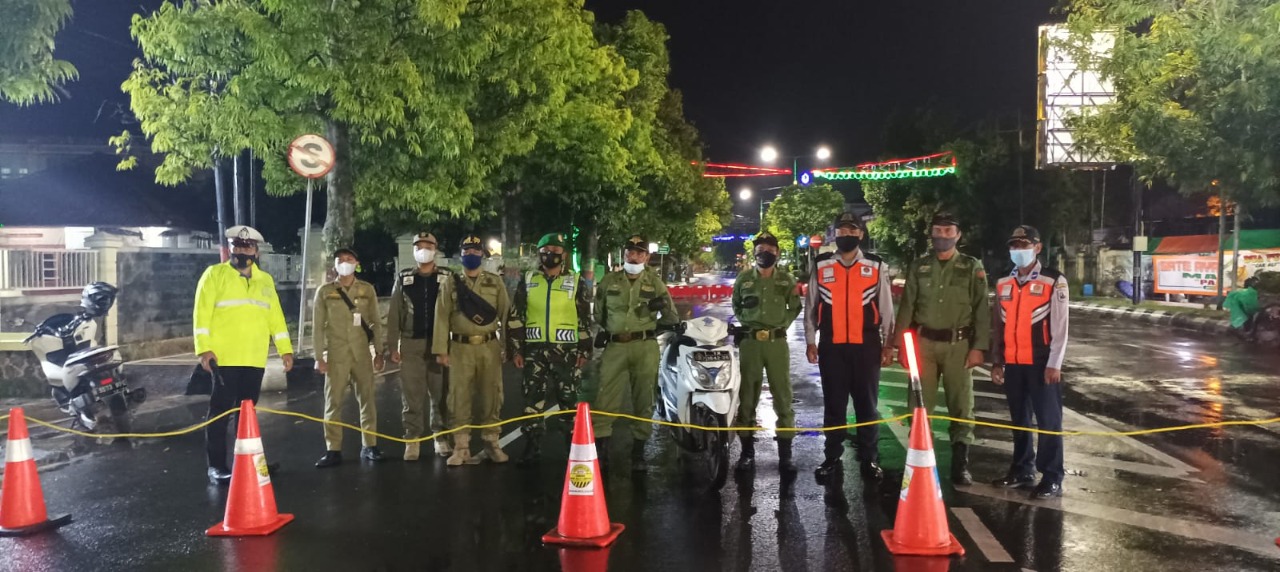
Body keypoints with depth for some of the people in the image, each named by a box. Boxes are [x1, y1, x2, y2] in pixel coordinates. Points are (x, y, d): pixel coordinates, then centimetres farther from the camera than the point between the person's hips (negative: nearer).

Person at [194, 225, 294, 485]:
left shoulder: (265, 280, 16)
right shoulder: (215, 274, 2)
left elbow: (275, 315, 16)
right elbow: (202, 313, -5)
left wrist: (285, 348, 10)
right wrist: (204, 348, -14)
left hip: (255, 358, 4)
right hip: (224, 357, -4)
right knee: (221, 411, -1)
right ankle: (216, 466, 5)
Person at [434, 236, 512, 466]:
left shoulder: (495, 281, 8)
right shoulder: (450, 284, 5)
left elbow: (505, 314, 5)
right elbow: (442, 317, 1)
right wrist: (441, 350, -5)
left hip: (489, 348, 1)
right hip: (460, 348, 0)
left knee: (491, 397, 4)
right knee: (459, 398, -1)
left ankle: (492, 443, 16)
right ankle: (461, 447, 6)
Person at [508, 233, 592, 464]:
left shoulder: (577, 282, 3)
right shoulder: (527, 282, 8)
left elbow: (585, 320, 4)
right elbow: (515, 318, 8)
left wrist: (584, 350, -1)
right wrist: (516, 349, 2)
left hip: (566, 351, -2)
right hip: (534, 350, 2)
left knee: (569, 399, 3)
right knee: (533, 399, 3)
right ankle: (532, 446, 11)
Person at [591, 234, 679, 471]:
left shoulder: (654, 282, 9)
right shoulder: (609, 280, 11)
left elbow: (672, 319, 10)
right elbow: (598, 313, 24)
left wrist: (664, 305, -10)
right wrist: (604, 330, 8)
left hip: (645, 347, 0)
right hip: (615, 346, 0)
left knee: (643, 399, 5)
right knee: (605, 398, -6)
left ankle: (638, 451, 15)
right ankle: (600, 447, 0)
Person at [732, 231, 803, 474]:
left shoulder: (787, 280, 5)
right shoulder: (744, 279, 7)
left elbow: (795, 307, 15)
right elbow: (736, 305, 19)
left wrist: (783, 324, 3)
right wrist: (745, 323, 6)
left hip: (777, 342, -1)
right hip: (750, 342, 1)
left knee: (783, 397, 0)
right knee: (747, 396, 4)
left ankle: (785, 454, 6)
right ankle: (747, 452, 12)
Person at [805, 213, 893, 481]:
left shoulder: (877, 266, 4)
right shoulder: (821, 267, 5)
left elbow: (886, 308, 7)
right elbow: (811, 307, 9)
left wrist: (888, 343, 5)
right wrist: (810, 341, 5)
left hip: (866, 346, -1)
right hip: (831, 347, 1)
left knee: (867, 404, 6)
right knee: (833, 404, 8)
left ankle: (870, 459, 15)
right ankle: (832, 458, 17)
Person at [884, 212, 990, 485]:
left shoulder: (972, 267, 3)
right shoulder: (918, 267, 8)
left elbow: (982, 310, 0)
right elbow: (906, 307, 9)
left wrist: (979, 347, -7)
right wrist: (897, 343, 5)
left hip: (958, 344, -1)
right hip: (924, 343, 2)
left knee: (961, 406, 3)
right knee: (920, 404, 4)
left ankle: (960, 463, 13)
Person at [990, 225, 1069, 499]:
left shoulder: (1054, 282, -5)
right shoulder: (1003, 284, 10)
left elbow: (1060, 326, -7)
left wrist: (1054, 364, -12)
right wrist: (996, 361, 9)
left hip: (1041, 363, -5)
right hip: (1012, 363, 5)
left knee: (1048, 420, 0)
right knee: (1019, 419, 13)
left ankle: (1052, 478, 6)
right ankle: (1022, 470, 25)